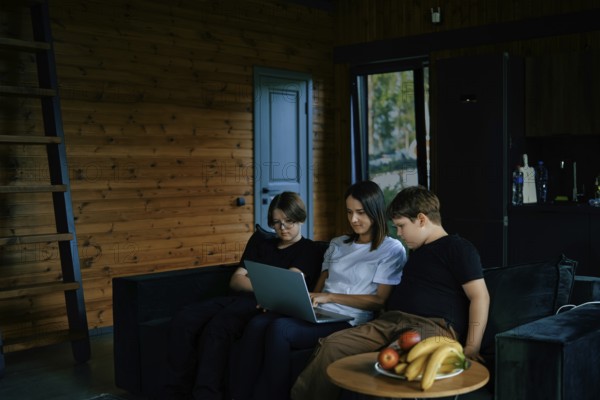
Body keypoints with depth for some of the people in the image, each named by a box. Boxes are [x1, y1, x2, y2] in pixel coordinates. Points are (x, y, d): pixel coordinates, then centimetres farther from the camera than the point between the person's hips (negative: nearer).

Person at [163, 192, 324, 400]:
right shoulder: (261, 242, 27)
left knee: (217, 326, -36)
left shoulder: (309, 250, 13)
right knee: (183, 320, -24)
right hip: (238, 299, 5)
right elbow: (236, 280, 14)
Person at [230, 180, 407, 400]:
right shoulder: (337, 244, 23)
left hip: (349, 322, -6)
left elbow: (380, 300, -4)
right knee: (258, 323, -24)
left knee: (279, 328, -31)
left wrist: (331, 297, -10)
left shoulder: (392, 249, 4)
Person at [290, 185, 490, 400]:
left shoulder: (457, 247, 4)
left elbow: (480, 296, -5)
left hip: (433, 326, -8)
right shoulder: (417, 252, 29)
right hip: (391, 322, 8)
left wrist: (470, 350, -15)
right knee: (333, 345, -16)